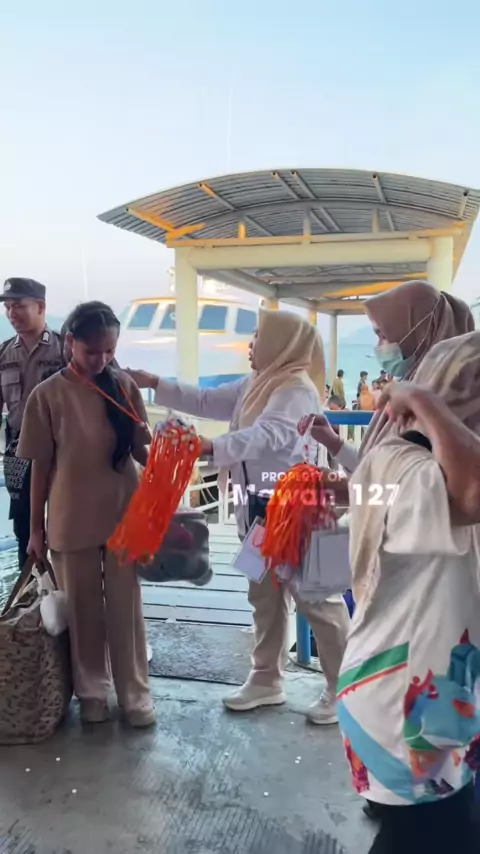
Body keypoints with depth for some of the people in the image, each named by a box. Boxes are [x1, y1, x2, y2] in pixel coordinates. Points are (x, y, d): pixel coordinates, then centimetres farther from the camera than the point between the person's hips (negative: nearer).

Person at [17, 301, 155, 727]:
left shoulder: (125, 386, -2)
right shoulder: (48, 395, -8)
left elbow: (142, 451, 3)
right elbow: (41, 466, -2)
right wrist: (37, 527, 2)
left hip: (123, 515, 1)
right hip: (71, 521, -1)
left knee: (126, 606, 11)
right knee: (83, 609, 13)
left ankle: (135, 691, 27)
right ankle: (92, 690, 33)